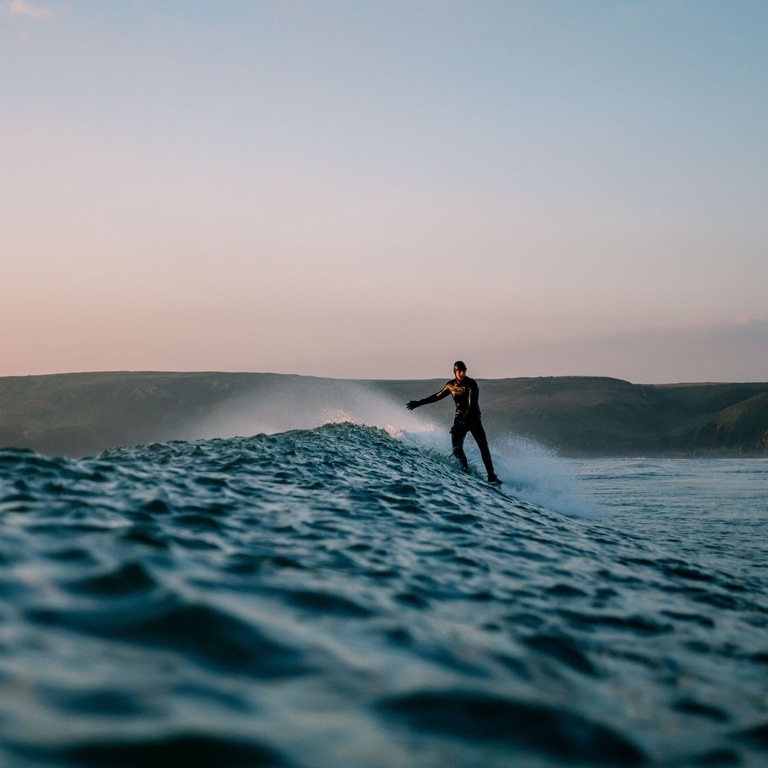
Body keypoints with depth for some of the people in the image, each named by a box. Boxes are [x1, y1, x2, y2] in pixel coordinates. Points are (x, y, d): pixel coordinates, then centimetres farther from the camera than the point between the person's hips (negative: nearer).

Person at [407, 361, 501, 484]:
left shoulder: (471, 384, -13)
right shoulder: (451, 385, 3)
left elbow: (473, 405, -22)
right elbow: (437, 396, 17)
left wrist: (464, 419, -33)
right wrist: (419, 403, 19)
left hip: (473, 418, -4)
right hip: (459, 419, 4)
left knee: (483, 446, -13)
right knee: (457, 449, -13)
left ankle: (491, 476, -12)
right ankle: (466, 469, 6)